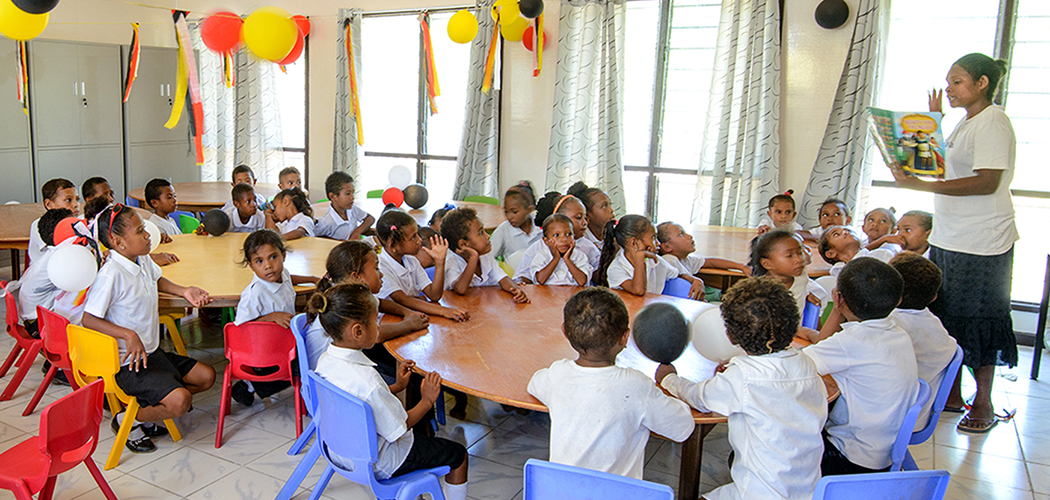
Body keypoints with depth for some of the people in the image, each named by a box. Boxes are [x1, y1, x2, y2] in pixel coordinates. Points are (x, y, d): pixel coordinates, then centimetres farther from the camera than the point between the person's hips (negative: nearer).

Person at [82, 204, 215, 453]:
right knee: (180, 400, -22)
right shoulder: (111, 274, -23)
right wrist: (128, 334, -32)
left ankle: (148, 404, 20)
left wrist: (183, 291, 11)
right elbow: (88, 318, -23)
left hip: (152, 352, 9)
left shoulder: (143, 260, 3)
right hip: (128, 363, -9)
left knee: (206, 377, 10)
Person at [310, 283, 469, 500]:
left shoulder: (325, 360, -11)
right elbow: (398, 429, -24)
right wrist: (427, 401, -10)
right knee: (458, 455, 8)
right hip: (375, 463, -8)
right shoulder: (366, 380, -38)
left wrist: (397, 386, 10)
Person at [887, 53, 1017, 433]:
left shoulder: (993, 123, -13)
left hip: (981, 244, -9)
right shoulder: (965, 124, 15)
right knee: (947, 318, 12)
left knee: (977, 321, 0)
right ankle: (952, 394, 24)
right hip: (948, 240, 9)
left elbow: (987, 182, -22)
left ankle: (983, 403, 15)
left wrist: (922, 185, -28)